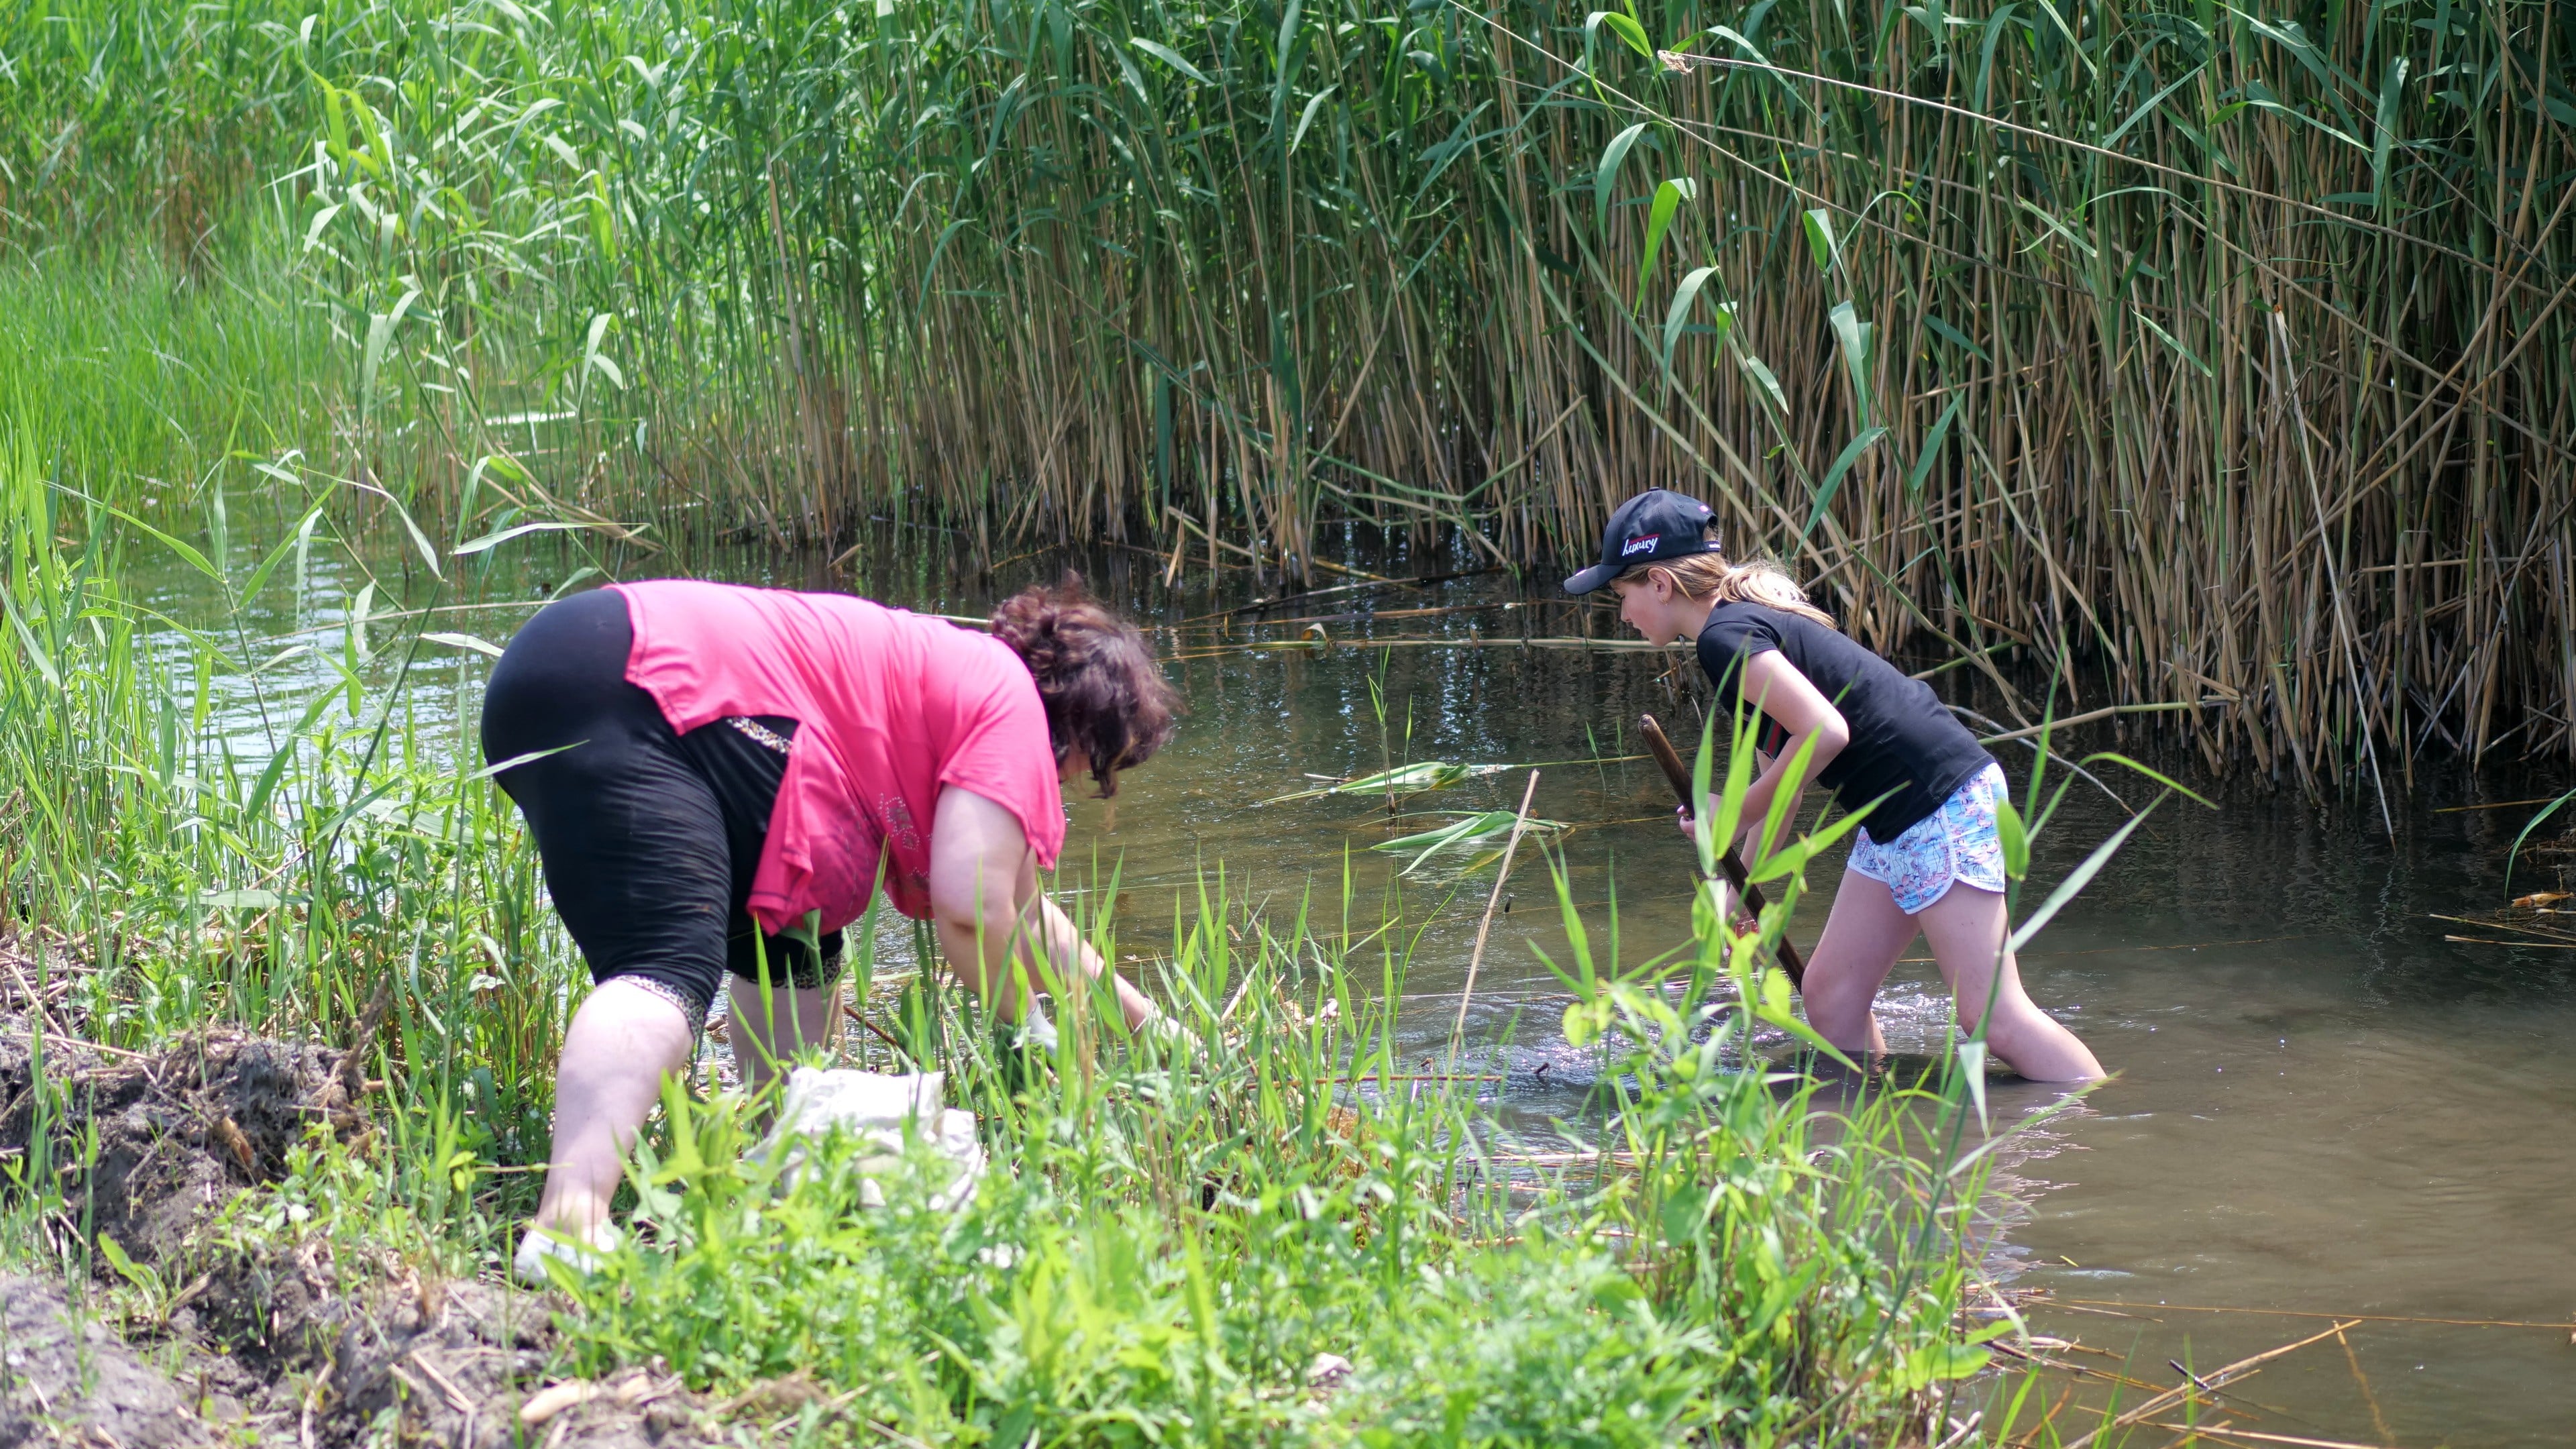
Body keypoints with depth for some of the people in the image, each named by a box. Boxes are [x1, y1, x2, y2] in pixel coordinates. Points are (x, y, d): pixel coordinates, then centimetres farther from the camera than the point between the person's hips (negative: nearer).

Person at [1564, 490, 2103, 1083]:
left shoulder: (1725, 637, -13)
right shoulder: (1752, 619, 18)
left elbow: (1824, 732, -25)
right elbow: (1784, 774, 27)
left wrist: (1736, 814, -13)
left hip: (1940, 805, -11)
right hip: (1896, 822, 11)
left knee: (1992, 1017, -10)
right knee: (1831, 994, 11)